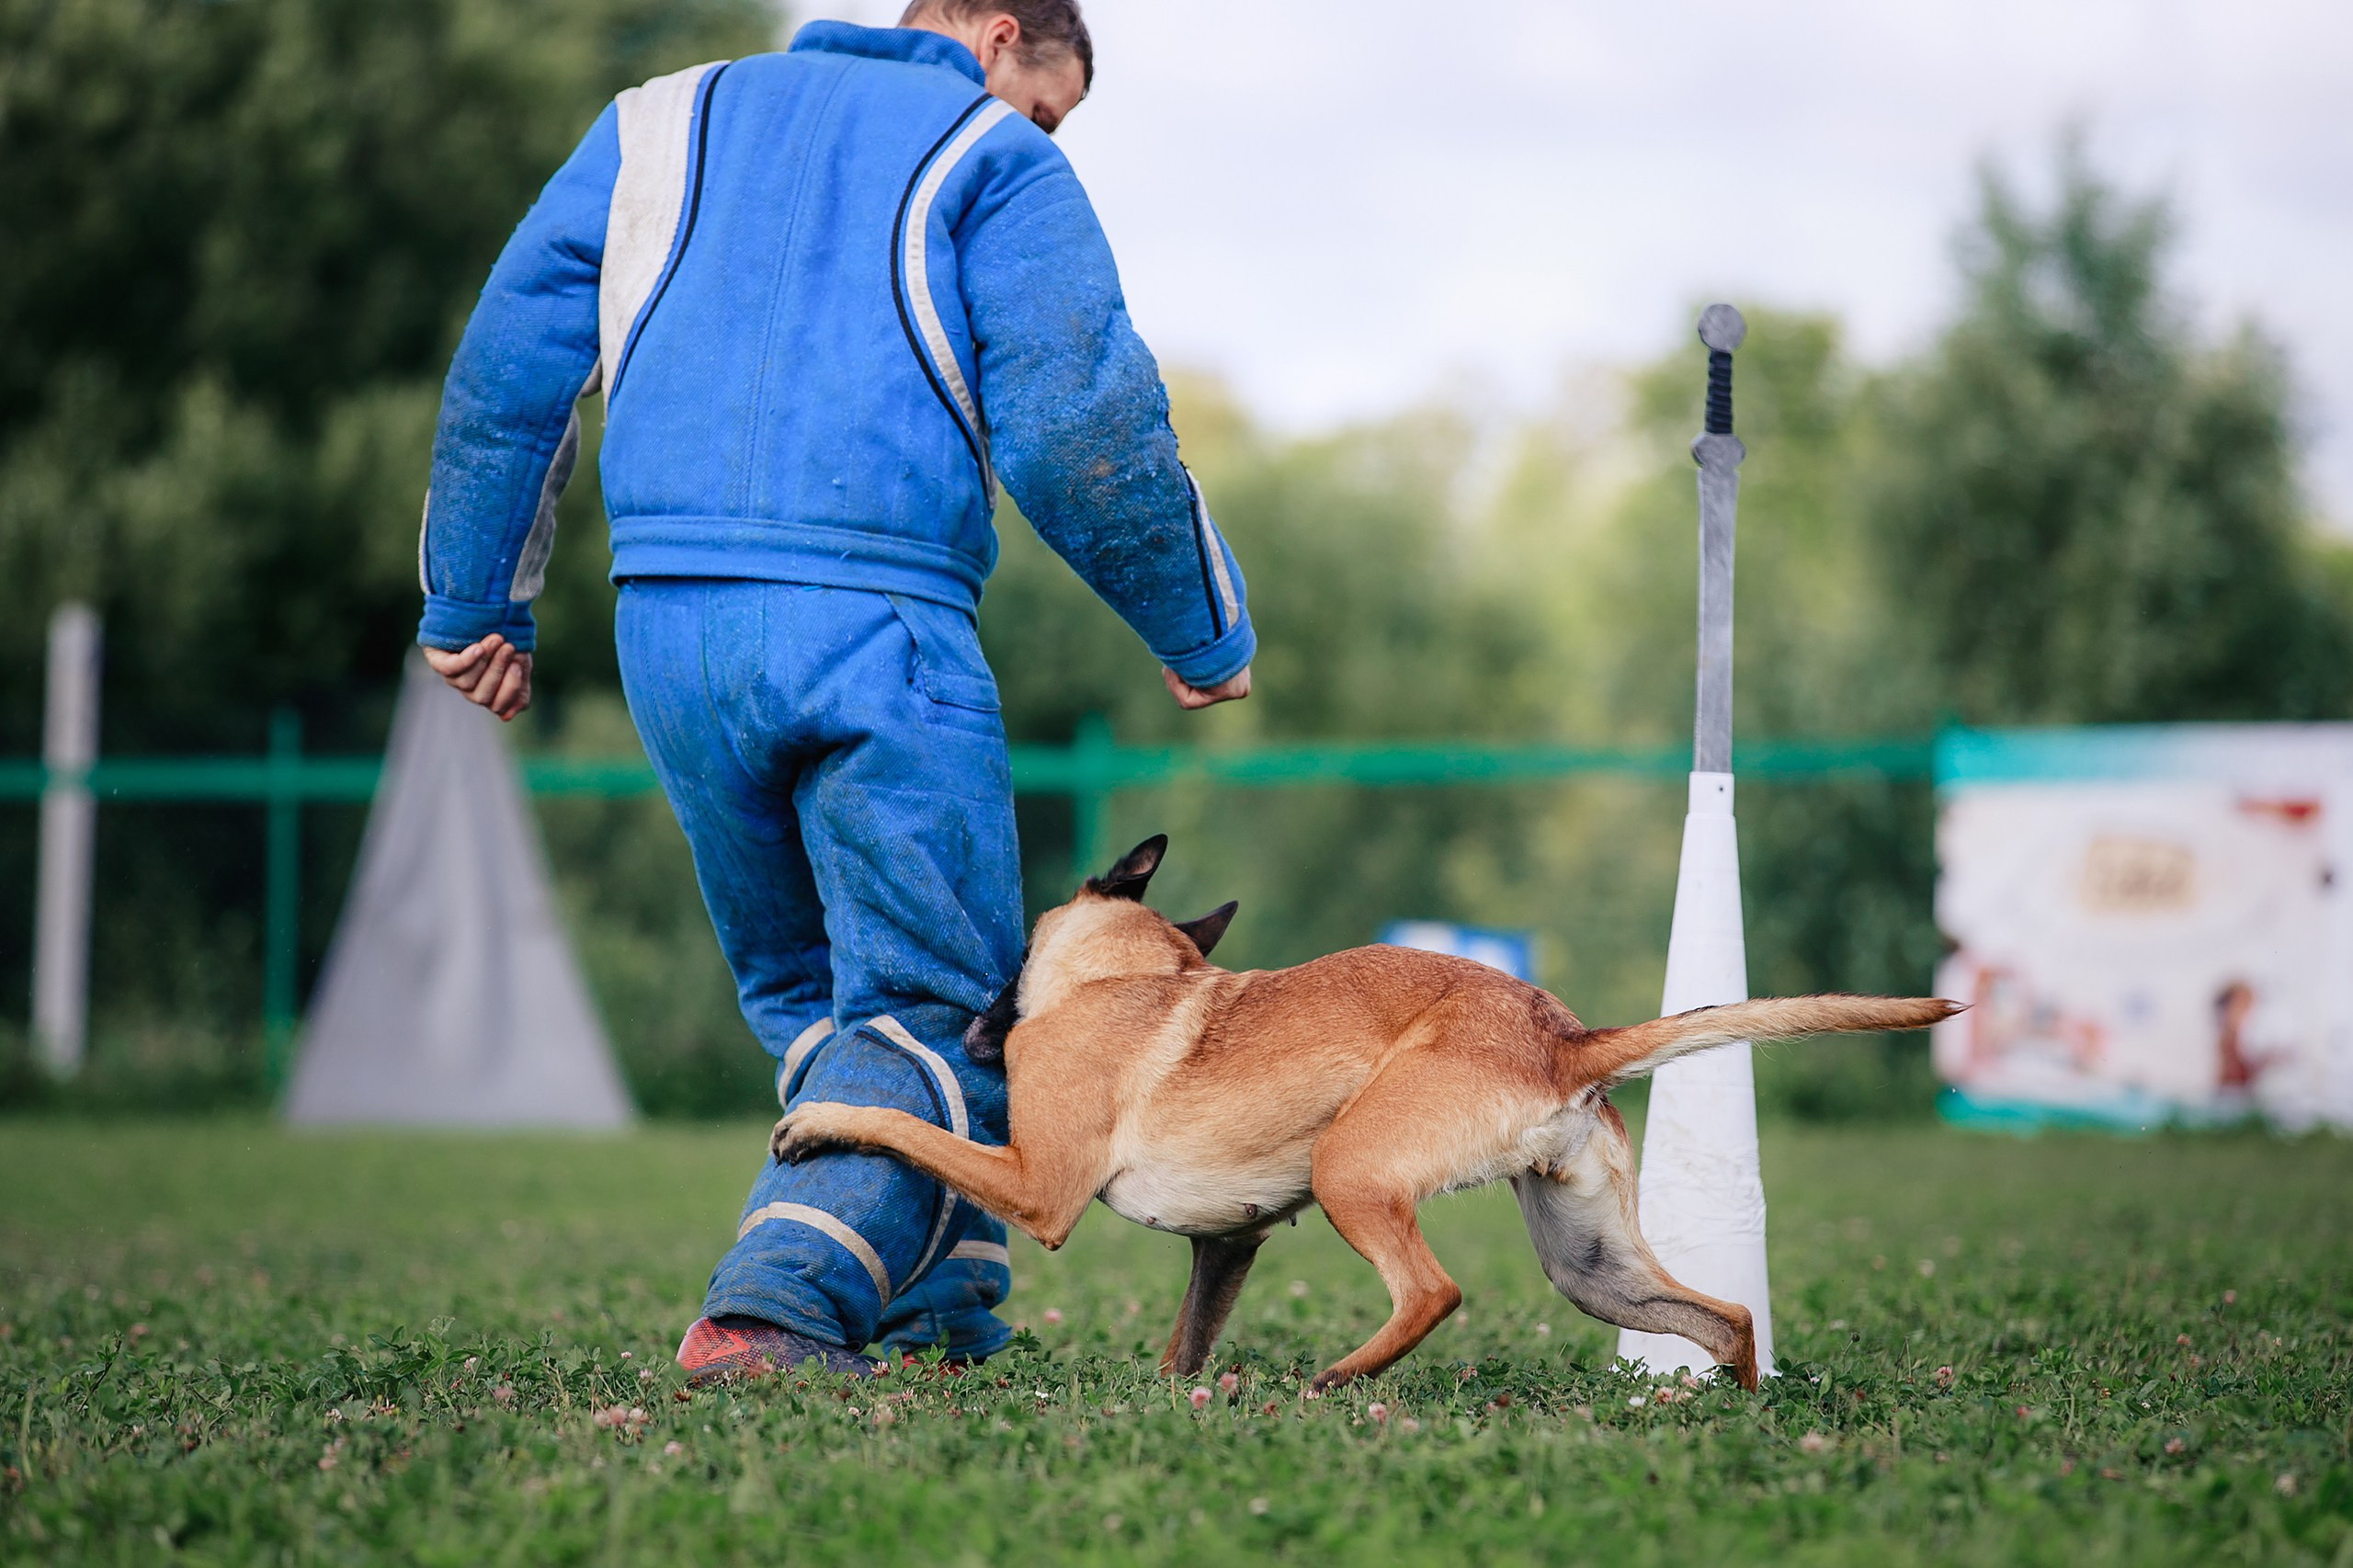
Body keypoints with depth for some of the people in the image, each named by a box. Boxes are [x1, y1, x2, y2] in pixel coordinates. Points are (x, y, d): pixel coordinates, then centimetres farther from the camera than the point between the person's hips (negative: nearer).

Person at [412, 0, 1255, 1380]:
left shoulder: (669, 122, 21)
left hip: (667, 623, 5)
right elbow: (1081, 428, -5)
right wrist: (1209, 631, 7)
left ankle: (943, 1295, 18)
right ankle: (768, 1315, -17)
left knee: (804, 988, 20)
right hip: (874, 626, -5)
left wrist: (475, 603, 23)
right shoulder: (995, 161, 6)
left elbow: (510, 360, 17)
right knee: (931, 1000, 0)